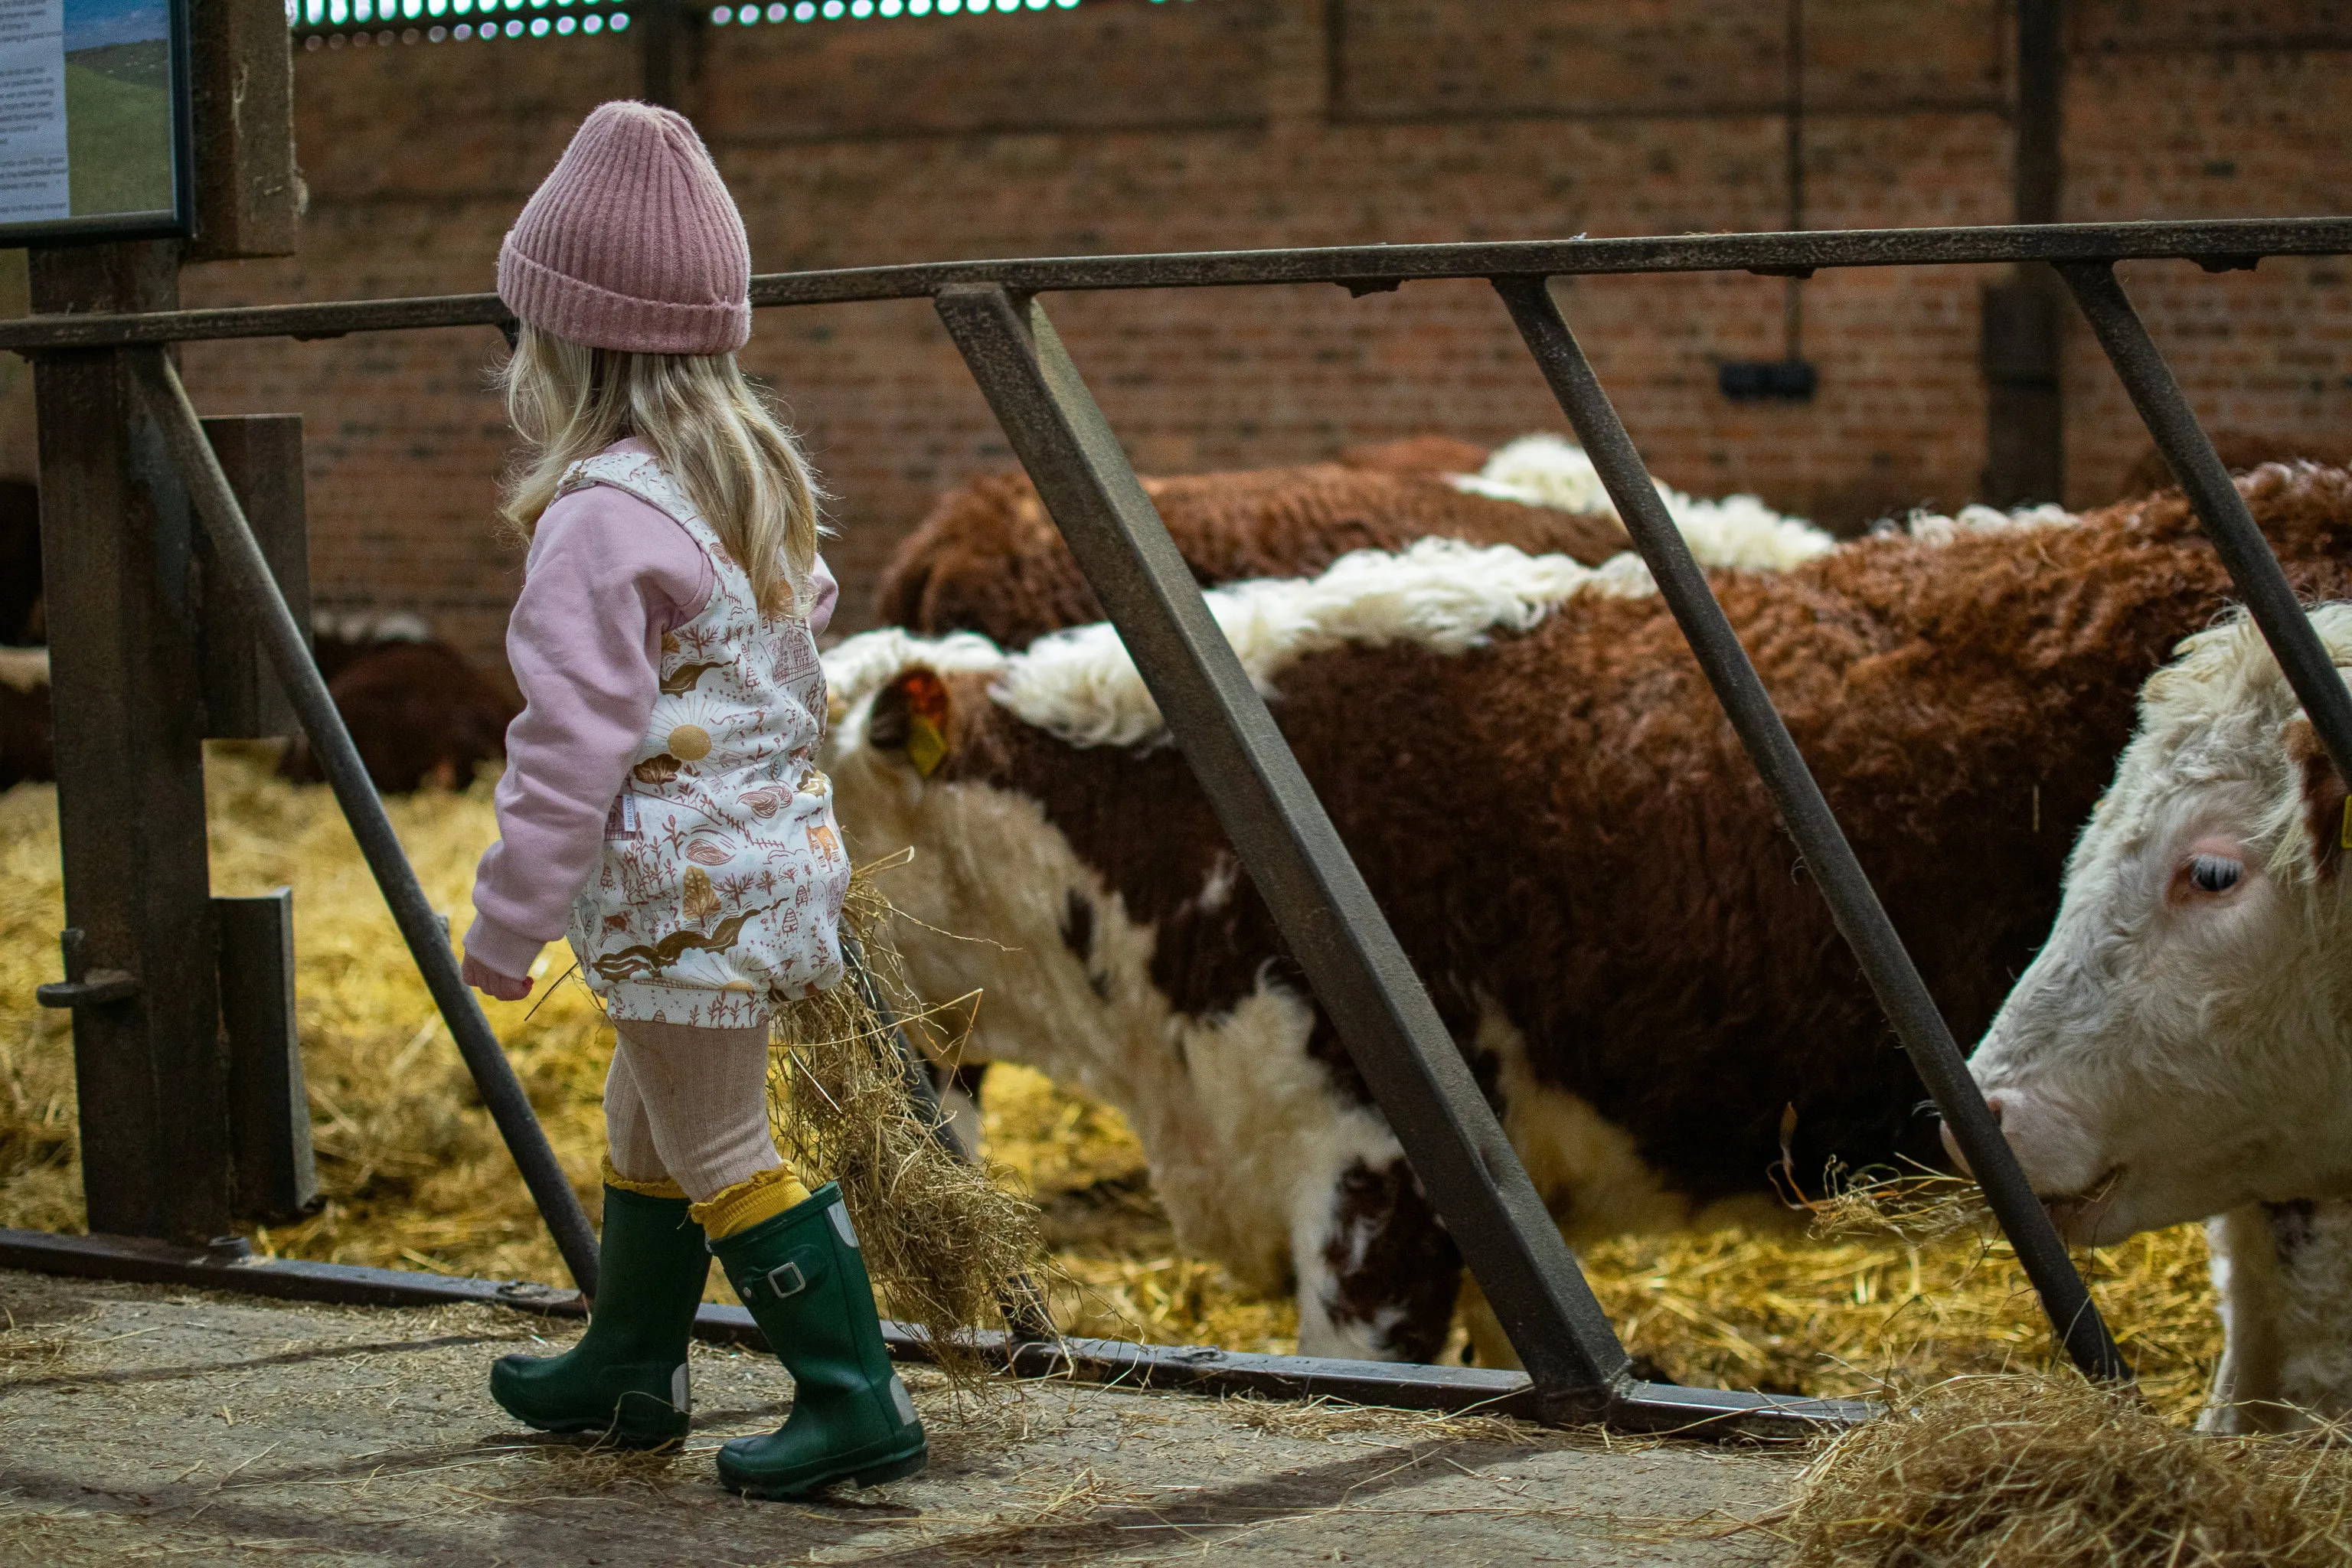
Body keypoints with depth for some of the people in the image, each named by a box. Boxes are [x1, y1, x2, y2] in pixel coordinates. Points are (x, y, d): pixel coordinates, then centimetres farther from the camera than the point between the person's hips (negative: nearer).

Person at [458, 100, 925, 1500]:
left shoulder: (600, 519, -20)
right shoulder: (759, 480, 8)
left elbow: (573, 745, -20)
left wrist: (506, 924, -13)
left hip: (681, 888, -10)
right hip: (779, 846, 10)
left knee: (719, 1158, -1)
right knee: (648, 1129, 22)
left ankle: (857, 1405, 2)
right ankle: (631, 1367, 35)